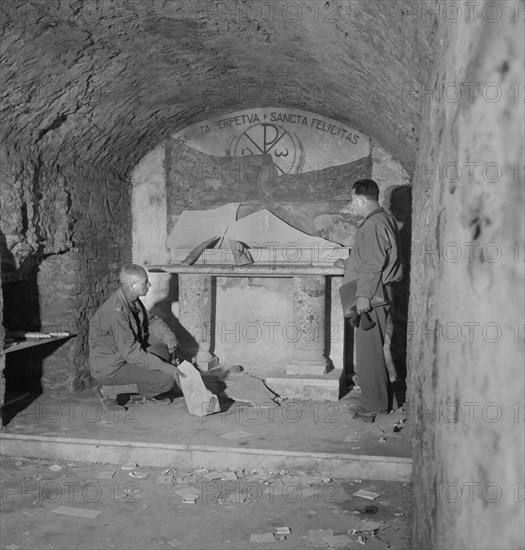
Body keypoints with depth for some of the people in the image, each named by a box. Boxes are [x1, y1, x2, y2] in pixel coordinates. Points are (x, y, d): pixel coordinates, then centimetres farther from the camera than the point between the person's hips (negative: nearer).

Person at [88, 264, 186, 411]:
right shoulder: (116, 311, -30)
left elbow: (151, 320, 10)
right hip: (109, 369, -9)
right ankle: (109, 390, -1)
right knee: (166, 379, -17)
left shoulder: (132, 299, -2)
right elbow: (131, 352, -31)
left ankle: (147, 393, 15)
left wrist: (169, 337, -11)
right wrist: (166, 367, -28)